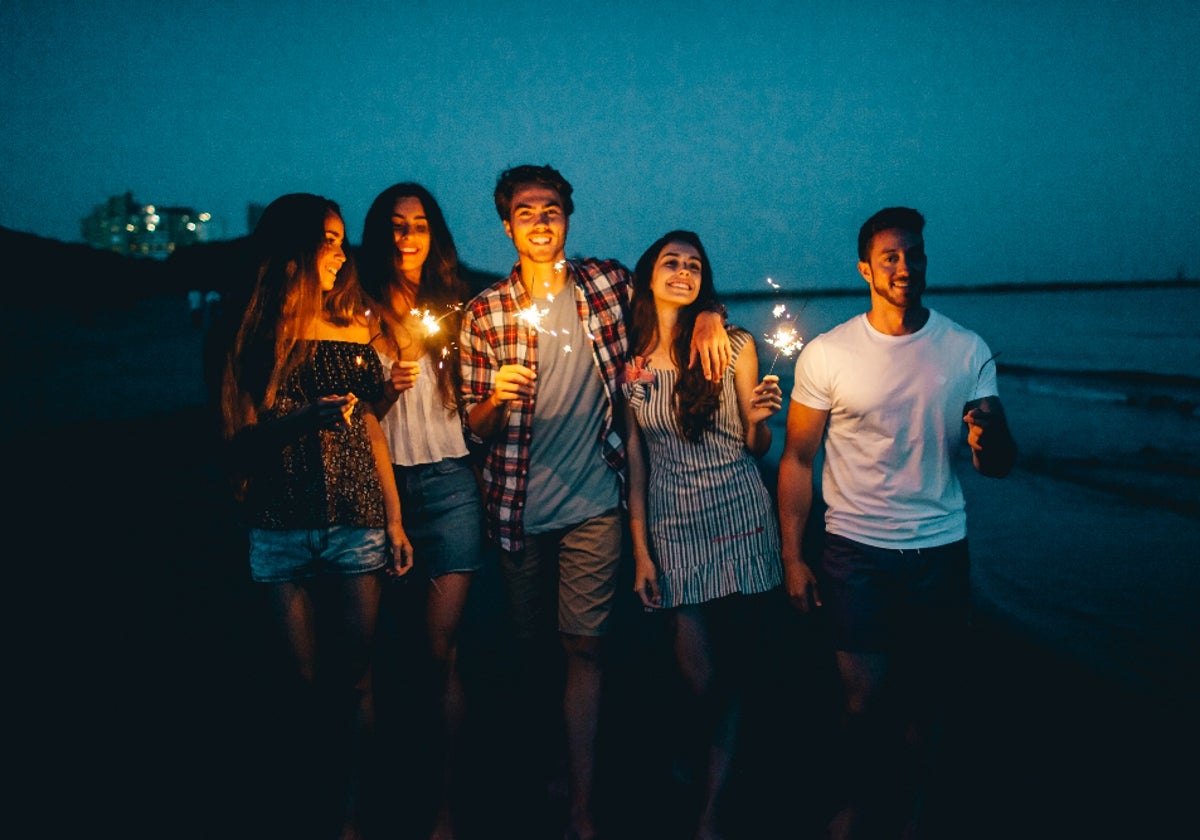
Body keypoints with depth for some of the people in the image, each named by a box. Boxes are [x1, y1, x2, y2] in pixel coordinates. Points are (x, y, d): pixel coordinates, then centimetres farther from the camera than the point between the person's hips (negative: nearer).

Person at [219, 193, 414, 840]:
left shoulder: (352, 327, 9)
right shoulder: (251, 330, 2)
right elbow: (240, 434, -3)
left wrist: (394, 519, 9)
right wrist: (306, 417, -21)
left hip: (355, 521, 2)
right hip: (282, 526, -2)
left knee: (353, 677, 3)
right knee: (306, 679, 3)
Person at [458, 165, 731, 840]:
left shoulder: (608, 283, 1)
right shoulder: (485, 313, -1)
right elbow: (476, 428, 1)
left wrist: (708, 315, -7)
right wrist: (497, 397, -22)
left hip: (593, 504, -1)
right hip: (518, 505, 1)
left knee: (585, 646, -2)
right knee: (529, 643, 12)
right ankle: (539, 753, 38)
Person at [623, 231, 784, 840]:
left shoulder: (734, 345, 0)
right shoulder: (630, 358, 3)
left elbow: (756, 447, 6)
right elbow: (634, 455, 5)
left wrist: (759, 418, -17)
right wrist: (641, 550, 2)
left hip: (740, 515, 0)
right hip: (672, 524, 0)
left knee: (730, 671, 4)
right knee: (698, 675, 1)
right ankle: (703, 759, 35)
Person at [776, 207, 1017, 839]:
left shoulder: (968, 351, -1)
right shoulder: (826, 354, -5)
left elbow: (999, 465, -1)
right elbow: (797, 459, 1)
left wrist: (989, 439, -26)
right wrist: (792, 557, -1)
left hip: (941, 550, 2)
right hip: (856, 550, -1)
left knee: (931, 694, 11)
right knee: (864, 699, 3)